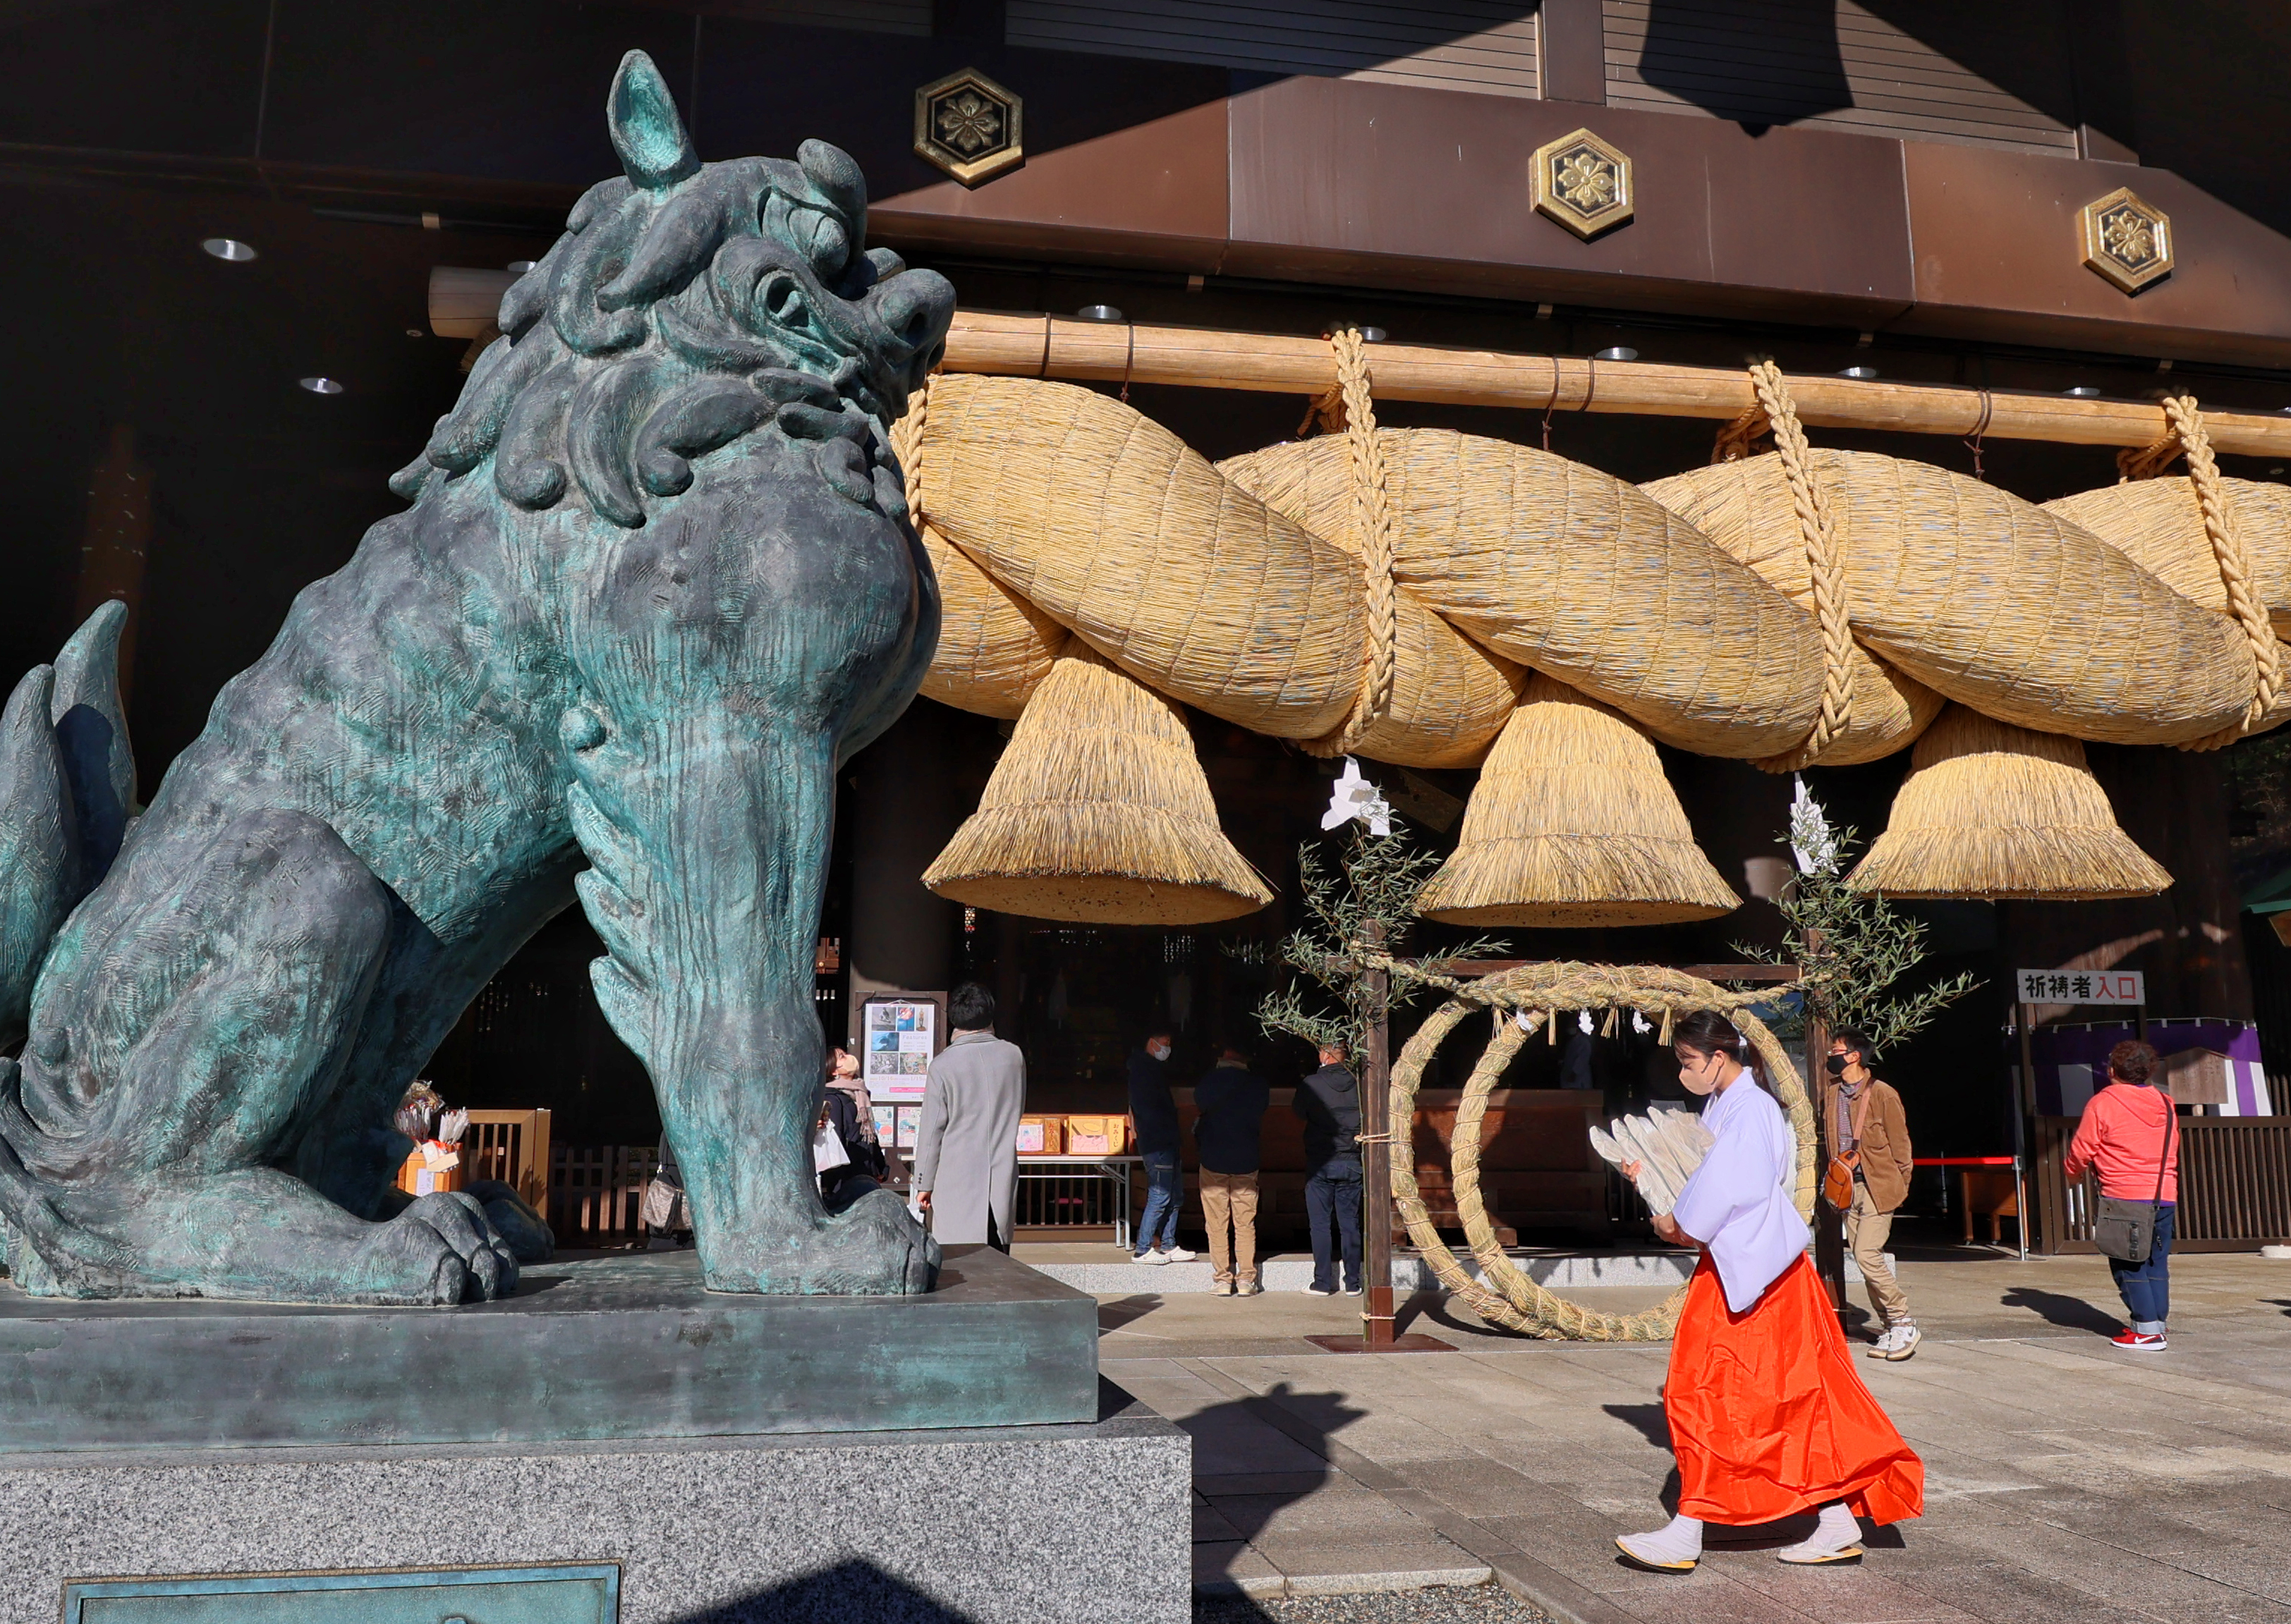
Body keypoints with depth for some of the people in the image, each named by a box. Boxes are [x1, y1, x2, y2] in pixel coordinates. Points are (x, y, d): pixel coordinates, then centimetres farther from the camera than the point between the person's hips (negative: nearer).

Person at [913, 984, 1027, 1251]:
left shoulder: (943, 1065, -8)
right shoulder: (1014, 1056, 2)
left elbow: (931, 1131, -4)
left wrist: (924, 1184, 4)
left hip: (958, 1181, -4)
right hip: (1003, 1179, 4)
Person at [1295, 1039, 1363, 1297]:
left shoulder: (1311, 1084, -9)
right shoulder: (1358, 1083, -4)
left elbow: (1297, 1110, 8)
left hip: (1320, 1163, -2)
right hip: (1352, 1162, 3)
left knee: (1320, 1224, 5)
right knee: (1350, 1223, 9)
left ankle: (1323, 1282, 5)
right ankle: (1352, 1283, 12)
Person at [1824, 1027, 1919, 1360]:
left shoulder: (1882, 1094, -11)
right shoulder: (1831, 1089, 5)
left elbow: (1900, 1143, -4)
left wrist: (1901, 1187, -2)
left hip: (1878, 1186, -6)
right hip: (1848, 1186, 6)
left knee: (1867, 1254, -14)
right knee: (1864, 1258, 6)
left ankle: (1904, 1325, 0)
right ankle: (1889, 1330, 16)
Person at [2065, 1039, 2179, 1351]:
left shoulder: (2103, 1103, -7)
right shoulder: (2166, 1104, 11)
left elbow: (2081, 1150, -5)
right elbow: (2172, 1152, 20)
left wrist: (2072, 1173, 14)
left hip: (2124, 1197, -6)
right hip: (2166, 1196, 6)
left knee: (2128, 1266, 1)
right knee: (2156, 1264, 12)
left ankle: (2147, 1331, -1)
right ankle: (2157, 1322, 13)